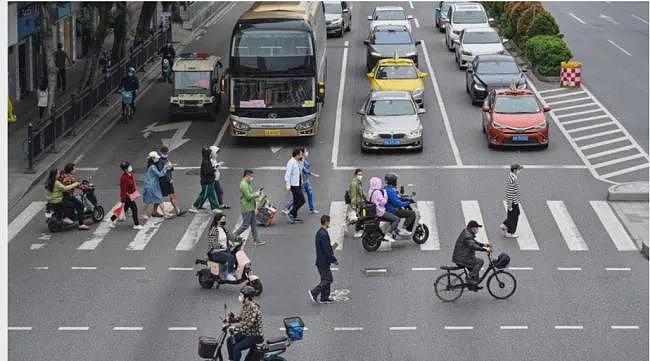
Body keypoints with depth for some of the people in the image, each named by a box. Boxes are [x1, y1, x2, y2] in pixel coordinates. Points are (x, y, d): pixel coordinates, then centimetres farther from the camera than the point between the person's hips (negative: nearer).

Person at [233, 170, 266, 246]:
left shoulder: (248, 183, 13)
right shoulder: (243, 185, -20)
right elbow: (248, 196, -24)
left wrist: (256, 193, 6)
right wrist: (256, 194, -9)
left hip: (251, 207, 10)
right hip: (246, 208, -10)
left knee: (254, 224, 11)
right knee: (245, 225, -4)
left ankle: (256, 240, 14)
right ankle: (233, 236, 7)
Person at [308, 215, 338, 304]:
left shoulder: (319, 232, 9)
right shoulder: (323, 234, -23)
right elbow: (327, 250, -23)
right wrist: (334, 260, -14)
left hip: (321, 261, 10)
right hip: (324, 262, -10)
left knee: (325, 279, 16)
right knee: (328, 279, -2)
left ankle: (324, 298, 21)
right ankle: (314, 292, -3)